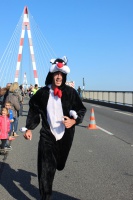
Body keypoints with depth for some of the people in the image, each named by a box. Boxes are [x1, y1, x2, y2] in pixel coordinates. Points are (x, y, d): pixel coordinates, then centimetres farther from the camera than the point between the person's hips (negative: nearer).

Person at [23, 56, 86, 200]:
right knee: (45, 168, -10)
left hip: (65, 135, 1)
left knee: (59, 165, 20)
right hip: (47, 135, -1)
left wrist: (73, 121, -17)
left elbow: (81, 110, 1)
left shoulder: (70, 92, -8)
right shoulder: (43, 92, -5)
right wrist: (29, 128, 4)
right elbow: (33, 110, 7)